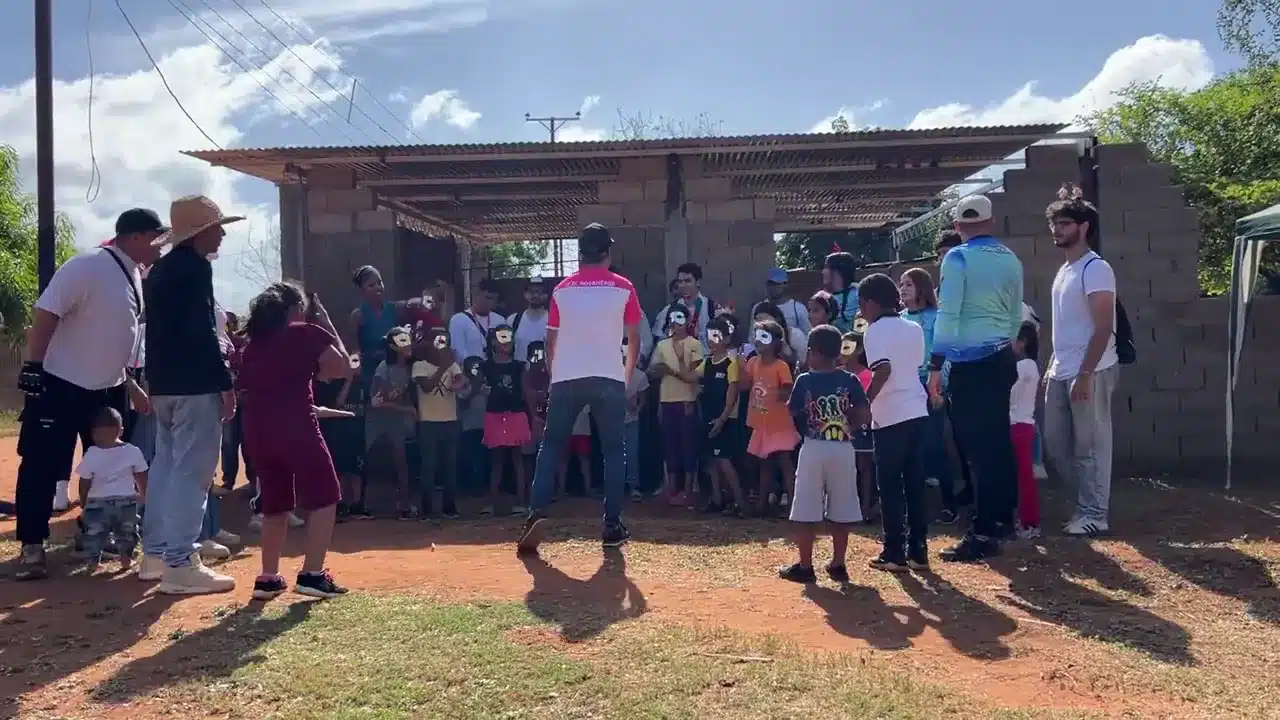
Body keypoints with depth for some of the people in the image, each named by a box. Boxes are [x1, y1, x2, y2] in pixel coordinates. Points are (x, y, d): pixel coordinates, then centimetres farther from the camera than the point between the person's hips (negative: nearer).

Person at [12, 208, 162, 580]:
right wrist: (33, 368, -22)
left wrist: (130, 385, 17)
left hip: (109, 388, 8)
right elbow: (44, 315, -20)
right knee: (43, 466, 0)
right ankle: (31, 545, 11)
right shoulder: (87, 267, -19)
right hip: (60, 386, -8)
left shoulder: (136, 277, 6)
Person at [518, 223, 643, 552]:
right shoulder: (623, 288, 4)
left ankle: (537, 514, -6)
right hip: (609, 379, -1)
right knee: (613, 450, 9)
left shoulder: (562, 289, 7)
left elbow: (550, 341, 9)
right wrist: (627, 375, 22)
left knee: (551, 447, 8)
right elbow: (634, 340, 7)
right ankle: (612, 526, 9)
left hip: (567, 379, 1)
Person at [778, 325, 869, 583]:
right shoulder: (850, 381, 0)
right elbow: (862, 416, -3)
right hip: (843, 449, 2)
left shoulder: (804, 381, -4)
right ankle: (838, 566, 16)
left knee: (807, 512, 4)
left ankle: (805, 566, 8)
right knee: (841, 513, 10)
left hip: (813, 449, -2)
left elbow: (791, 412, 5)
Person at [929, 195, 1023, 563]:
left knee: (978, 446, -5)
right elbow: (1016, 315, 15)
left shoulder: (958, 258, -8)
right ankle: (1003, 517, 29)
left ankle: (984, 535, -3)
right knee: (998, 440, 17)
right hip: (1002, 358, 7)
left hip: (971, 363, -7)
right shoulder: (1011, 260, 10)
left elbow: (948, 314, -15)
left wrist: (935, 365, -13)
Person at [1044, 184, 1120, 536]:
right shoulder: (1064, 270, 16)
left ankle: (1095, 515, 9)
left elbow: (1103, 327, -18)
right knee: (1055, 441, 12)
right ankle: (1087, 503, 25)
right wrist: (1052, 367, 18)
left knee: (1090, 446, -1)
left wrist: (1085, 374, -22)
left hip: (1089, 373, -9)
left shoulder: (1095, 268, -12)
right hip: (1062, 373, 9)